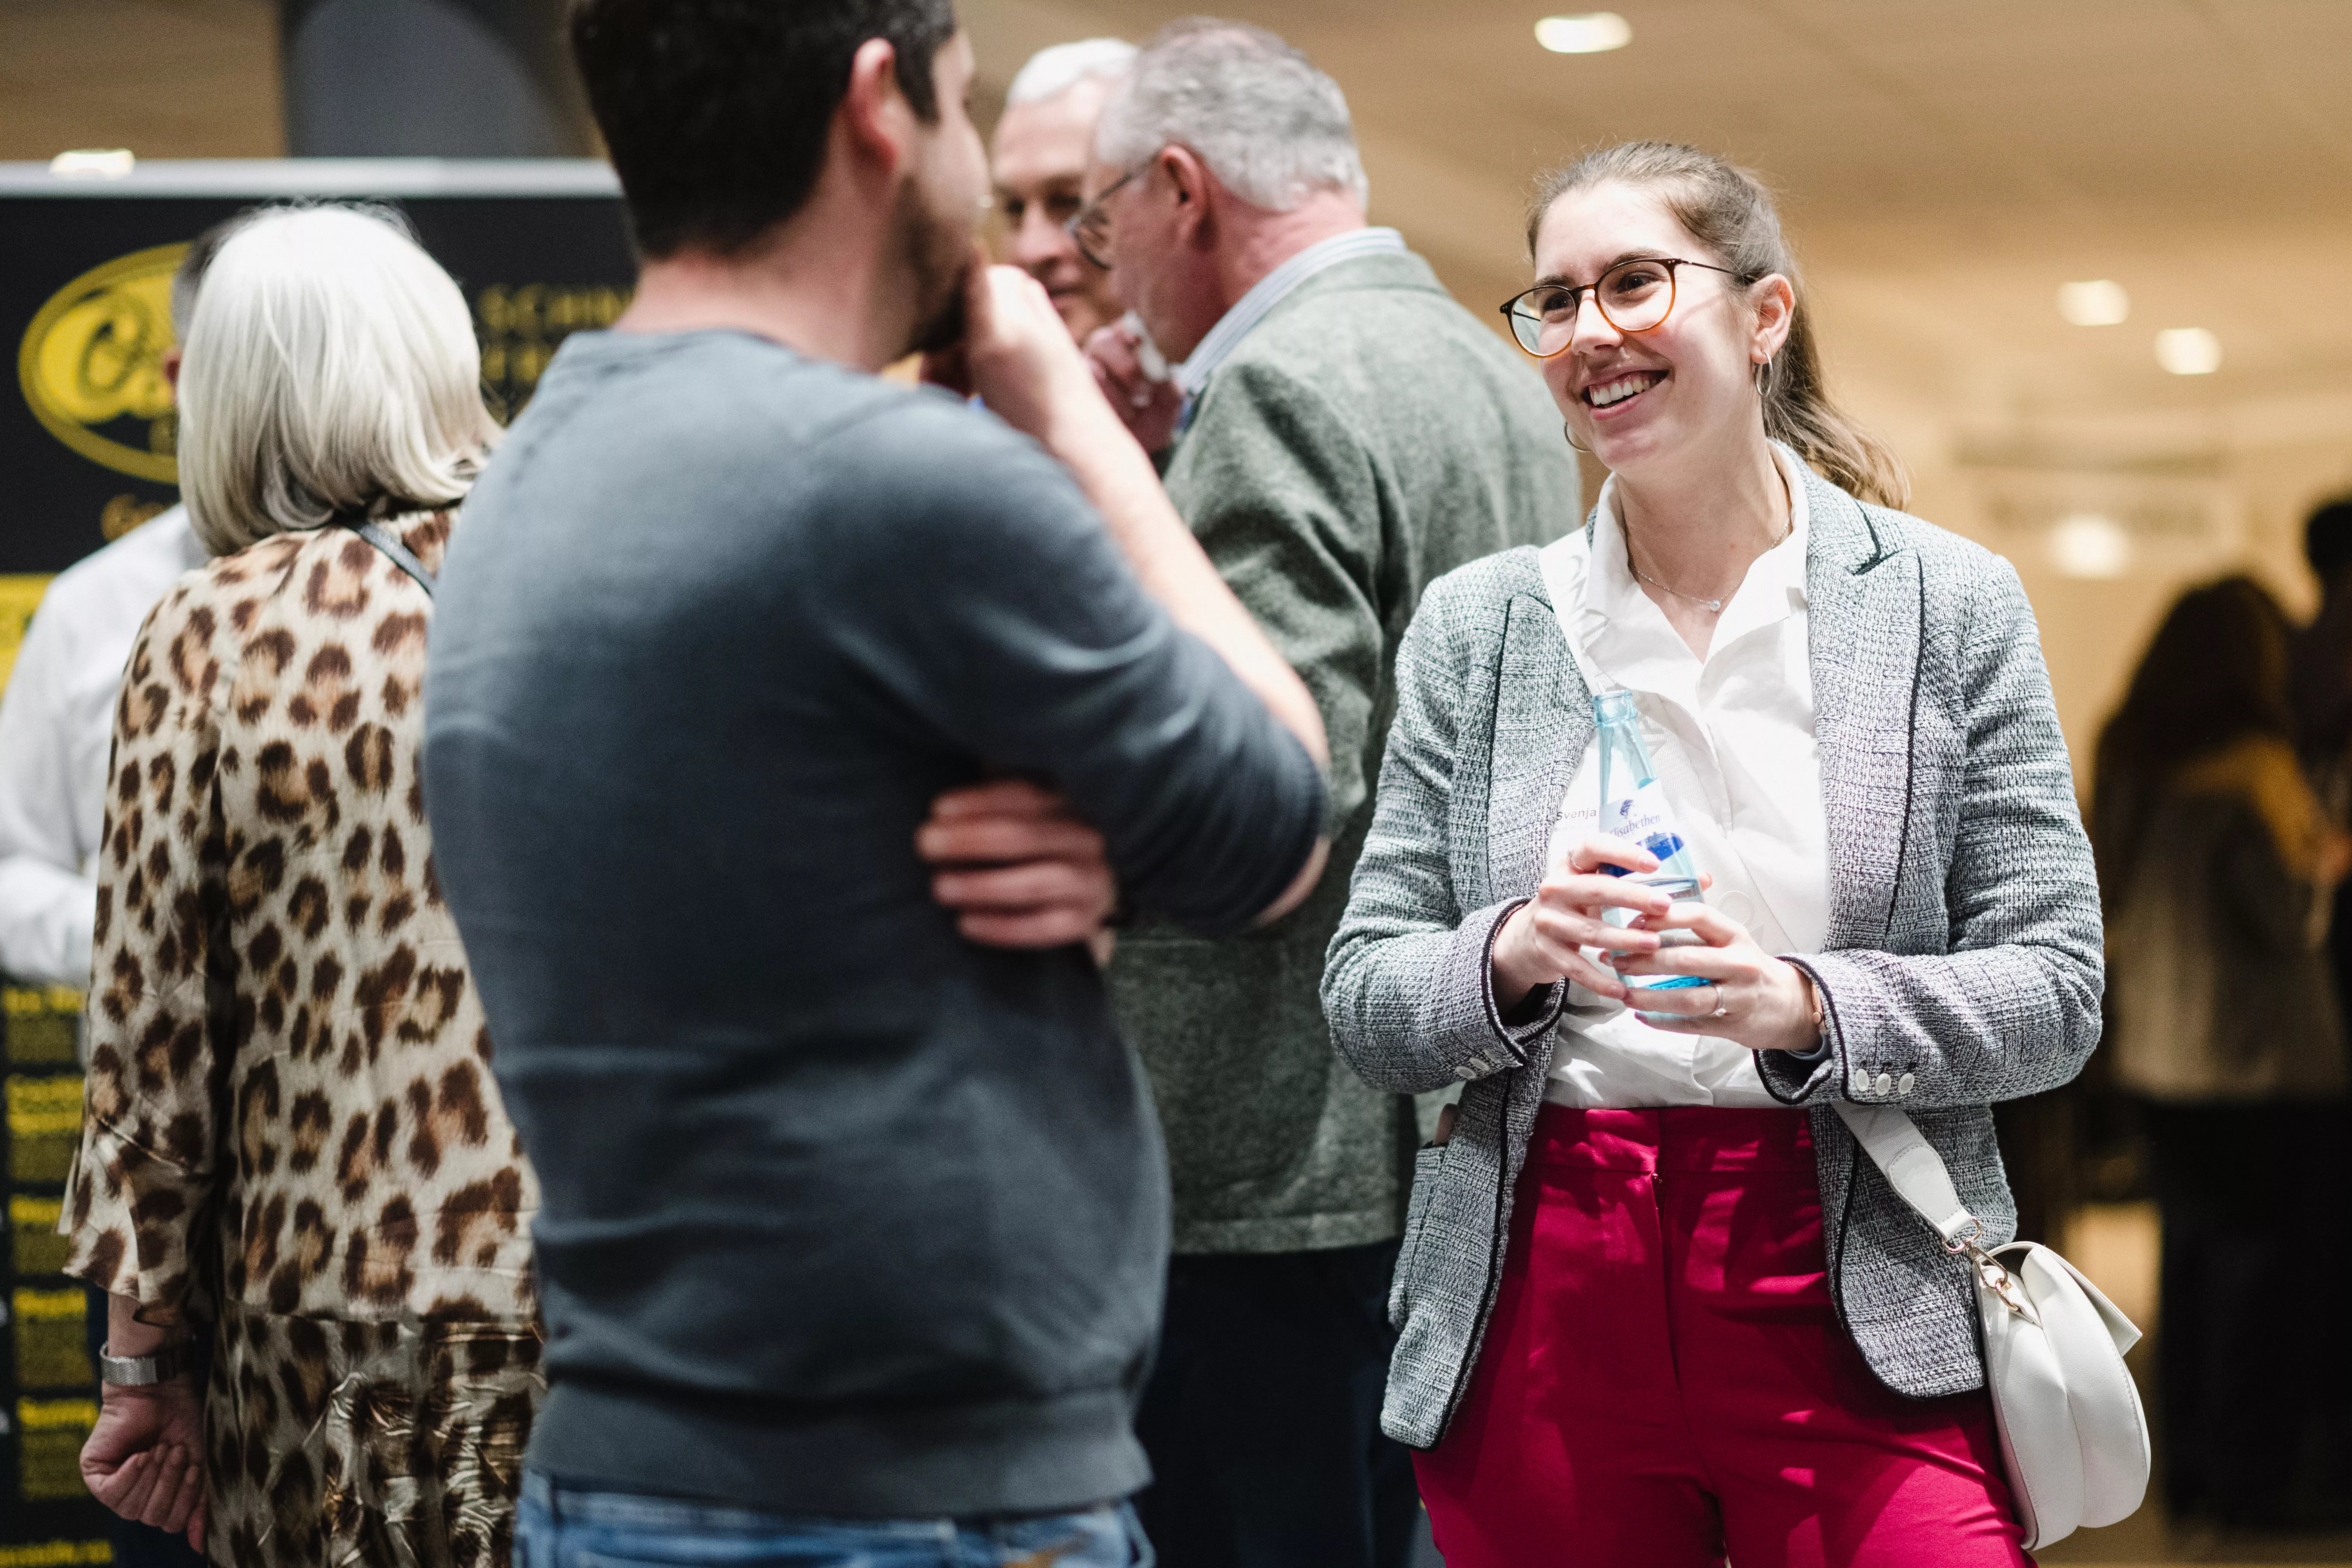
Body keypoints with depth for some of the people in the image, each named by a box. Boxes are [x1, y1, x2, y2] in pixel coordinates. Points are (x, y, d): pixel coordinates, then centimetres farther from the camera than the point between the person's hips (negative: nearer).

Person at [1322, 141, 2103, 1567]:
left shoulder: (1951, 606, 3)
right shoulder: (1476, 627, 7)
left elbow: (2056, 992, -1)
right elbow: (1366, 1003, 5)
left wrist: (1802, 1008, -18)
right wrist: (1517, 955, -15)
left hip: (1857, 1299, -1)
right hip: (1543, 1297, 2)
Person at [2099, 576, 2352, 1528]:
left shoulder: (2124, 762, 3)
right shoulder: (2250, 766, -17)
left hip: (2153, 1056, 7)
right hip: (2259, 1059, -7)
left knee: (2190, 1260, 15)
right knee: (2272, 1269, 2)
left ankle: (2188, 1467, 21)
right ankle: (2254, 1477, 5)